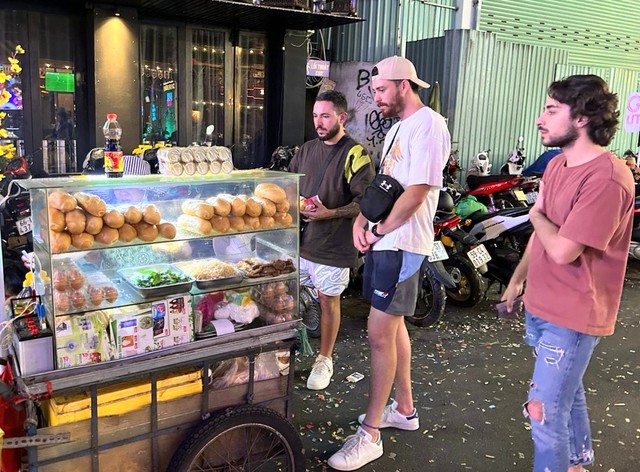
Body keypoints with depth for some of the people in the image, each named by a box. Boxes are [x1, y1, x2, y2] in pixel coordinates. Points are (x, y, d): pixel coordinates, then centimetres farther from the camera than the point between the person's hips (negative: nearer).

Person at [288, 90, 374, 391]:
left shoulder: (355, 155, -11)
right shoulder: (306, 149, 11)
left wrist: (329, 213, -26)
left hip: (333, 245, -6)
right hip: (299, 240, 6)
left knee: (328, 300, 8)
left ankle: (324, 360, 25)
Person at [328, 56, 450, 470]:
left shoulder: (428, 126, -14)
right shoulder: (398, 127, 18)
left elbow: (416, 192, -21)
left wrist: (379, 231, -13)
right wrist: (361, 221, 2)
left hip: (402, 245, -10)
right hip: (383, 241, 10)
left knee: (380, 334, -7)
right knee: (393, 326, 17)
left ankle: (369, 434, 4)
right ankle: (405, 409, 33)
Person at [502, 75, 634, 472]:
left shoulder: (607, 177, -24)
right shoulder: (557, 165, 6)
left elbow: (563, 250, -28)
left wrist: (537, 214, -10)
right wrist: (518, 279, 17)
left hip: (571, 318, -9)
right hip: (540, 306, 9)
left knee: (545, 412, -2)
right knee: (567, 394, 26)